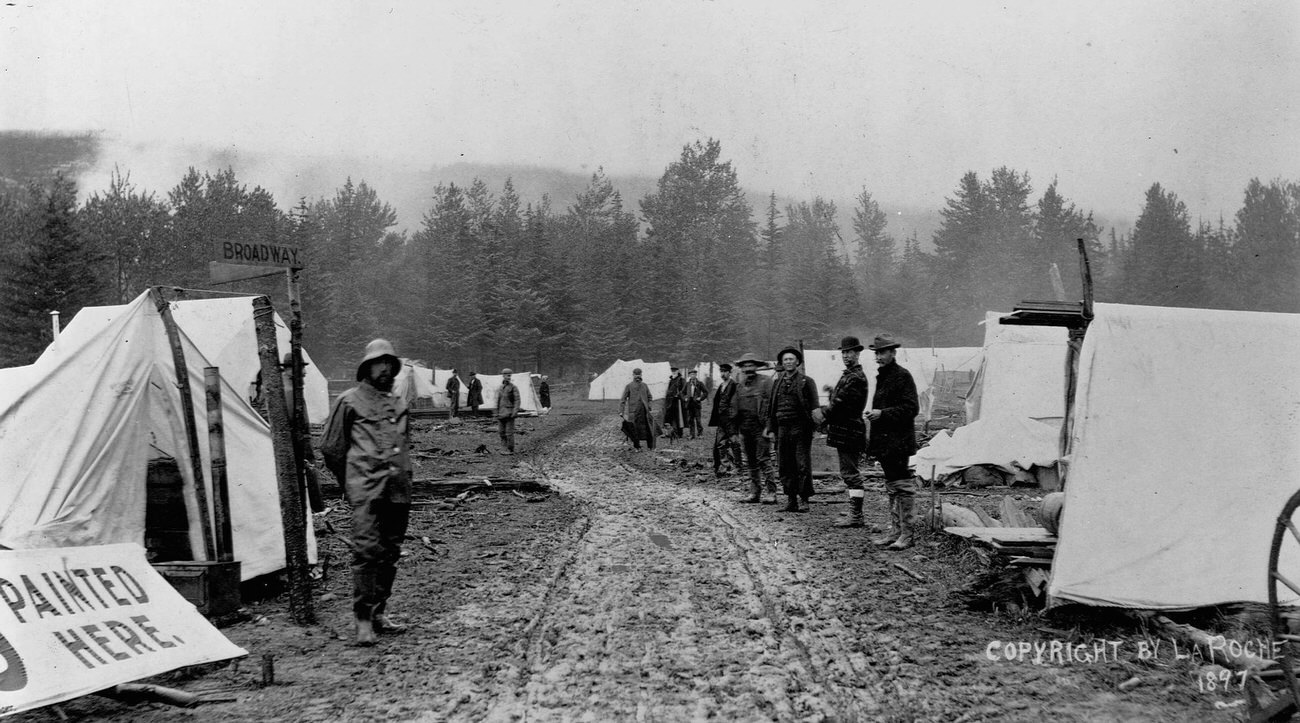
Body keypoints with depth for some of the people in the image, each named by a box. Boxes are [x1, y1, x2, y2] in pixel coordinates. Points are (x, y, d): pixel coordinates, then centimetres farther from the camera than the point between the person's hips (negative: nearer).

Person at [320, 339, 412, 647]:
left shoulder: (398, 403, 18)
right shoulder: (349, 401, 1)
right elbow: (330, 447, 6)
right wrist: (349, 481, 11)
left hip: (398, 488, 6)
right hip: (366, 487, -6)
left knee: (390, 552, 8)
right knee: (367, 549, -12)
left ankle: (379, 612, 18)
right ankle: (363, 620, -8)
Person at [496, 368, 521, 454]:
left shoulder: (513, 387, -4)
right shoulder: (500, 388, 12)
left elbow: (517, 400, -7)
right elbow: (498, 401, 17)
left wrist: (515, 412, -17)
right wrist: (496, 413, 13)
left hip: (509, 413, -6)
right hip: (501, 414, 6)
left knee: (509, 432, -5)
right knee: (501, 431, 7)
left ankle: (510, 450, 1)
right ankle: (506, 448, 15)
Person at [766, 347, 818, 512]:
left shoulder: (806, 381, 1)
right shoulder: (777, 382, 15)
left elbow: (814, 406, -3)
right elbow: (771, 407, 16)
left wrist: (811, 427, -10)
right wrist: (771, 429, 9)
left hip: (800, 428, -5)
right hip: (782, 429, 5)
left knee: (803, 465, -4)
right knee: (785, 466, 5)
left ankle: (804, 499, 2)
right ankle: (790, 498, 12)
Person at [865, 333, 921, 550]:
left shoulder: (902, 376, -10)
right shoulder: (882, 376, 18)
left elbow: (911, 408, -17)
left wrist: (882, 414, -21)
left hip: (898, 443, -10)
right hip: (884, 443, 10)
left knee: (902, 487, -6)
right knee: (891, 488, 13)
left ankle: (906, 534, -2)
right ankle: (895, 531, 20)